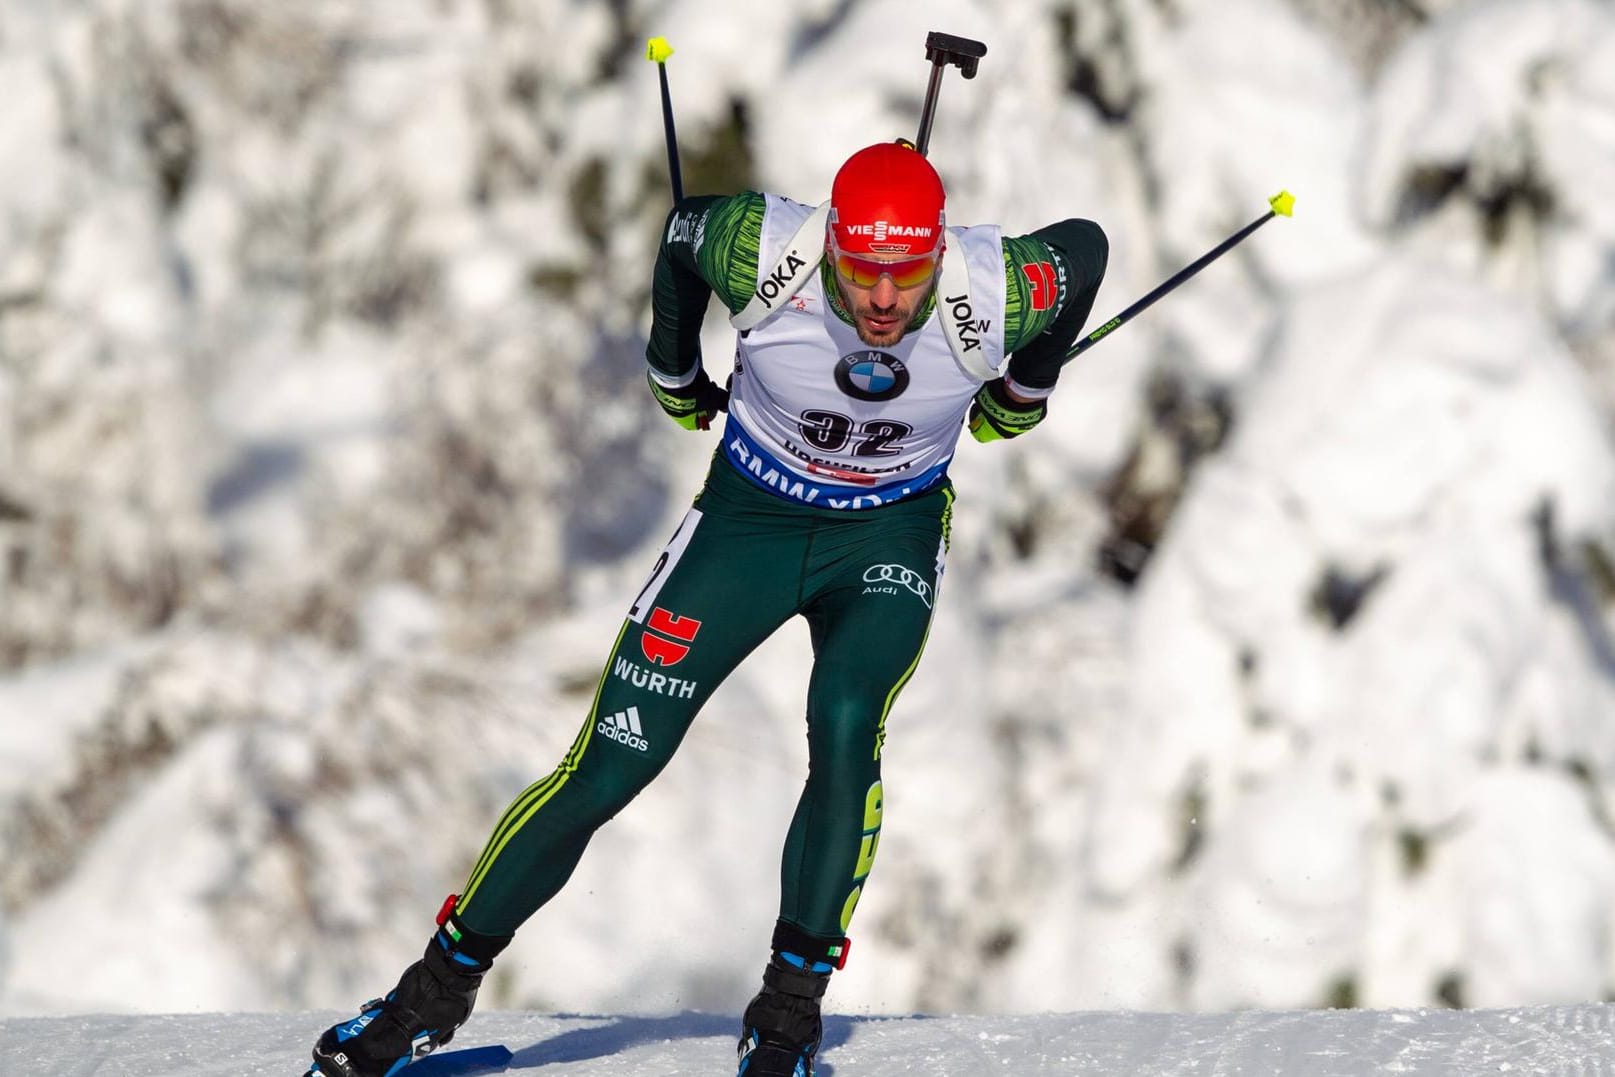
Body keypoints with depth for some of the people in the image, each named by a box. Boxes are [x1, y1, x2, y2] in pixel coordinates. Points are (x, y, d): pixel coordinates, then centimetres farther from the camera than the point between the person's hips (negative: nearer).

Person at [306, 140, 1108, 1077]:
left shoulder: (993, 295, -29)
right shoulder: (765, 253, -29)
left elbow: (1084, 248, -5)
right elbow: (684, 227, -5)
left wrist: (1023, 395, 8)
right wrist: (675, 376, 10)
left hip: (888, 536, 0)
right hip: (749, 516, 0)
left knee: (845, 728, -28)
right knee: (611, 766, -4)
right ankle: (441, 988, 12)